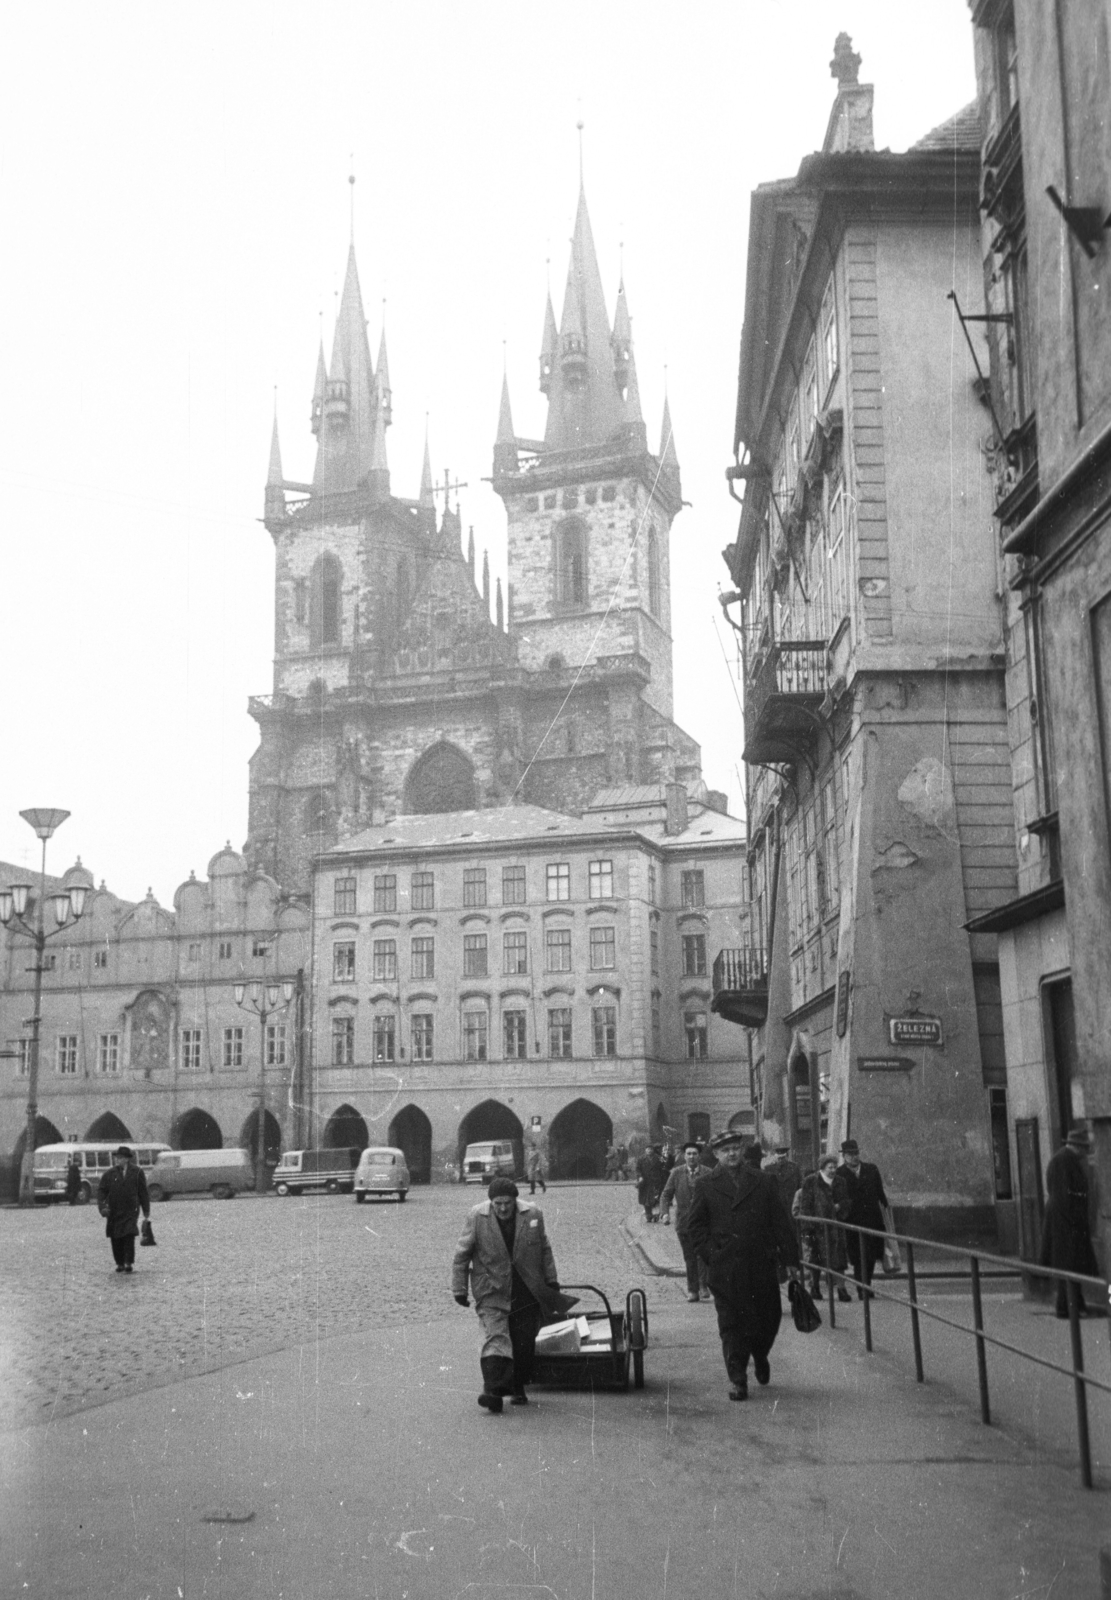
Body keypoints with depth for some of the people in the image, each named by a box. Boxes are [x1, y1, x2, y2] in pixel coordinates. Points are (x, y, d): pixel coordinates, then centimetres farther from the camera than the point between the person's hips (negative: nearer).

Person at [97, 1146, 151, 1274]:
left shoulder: (137, 1172, 3)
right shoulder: (110, 1174, 5)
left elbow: (143, 1192, 8)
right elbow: (101, 1191, 4)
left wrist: (146, 1210, 8)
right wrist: (102, 1206, -11)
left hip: (131, 1211, -2)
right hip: (114, 1211, 2)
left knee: (129, 1236, -12)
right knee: (116, 1239, 4)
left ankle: (129, 1263, -4)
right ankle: (120, 1263, 15)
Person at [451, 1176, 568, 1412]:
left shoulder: (533, 1215, -3)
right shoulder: (476, 1217, -8)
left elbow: (544, 1249, 10)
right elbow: (462, 1255, -1)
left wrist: (551, 1280, 11)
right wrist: (460, 1289, 0)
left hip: (527, 1291, 2)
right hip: (492, 1291, -2)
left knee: (524, 1343, 5)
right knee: (495, 1337, -15)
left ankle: (517, 1388, 20)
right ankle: (493, 1390, -20)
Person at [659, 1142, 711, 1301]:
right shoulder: (676, 1173, 4)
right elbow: (666, 1195, 5)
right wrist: (665, 1212, -10)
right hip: (684, 1221, 2)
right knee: (689, 1257, 6)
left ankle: (703, 1285, -1)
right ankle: (693, 1290, 14)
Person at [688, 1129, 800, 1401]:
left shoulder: (763, 1183, 8)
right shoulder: (706, 1186, 4)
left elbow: (780, 1222, 8)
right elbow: (697, 1226, 7)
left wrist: (790, 1258, 4)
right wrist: (711, 1254, -3)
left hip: (762, 1264, 2)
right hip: (725, 1269, -2)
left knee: (769, 1317, 8)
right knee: (731, 1324, -1)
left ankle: (760, 1356, 38)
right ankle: (737, 1380, 9)